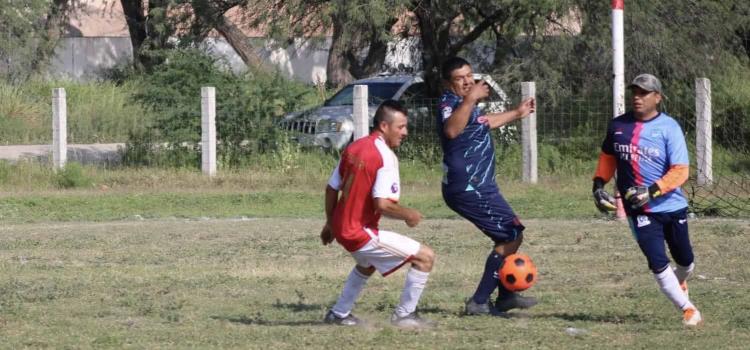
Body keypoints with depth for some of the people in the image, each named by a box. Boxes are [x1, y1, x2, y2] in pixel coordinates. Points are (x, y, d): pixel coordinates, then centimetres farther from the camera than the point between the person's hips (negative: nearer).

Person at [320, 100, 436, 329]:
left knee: (367, 264, 39)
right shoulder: (385, 156, -18)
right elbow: (383, 204, -27)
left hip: (341, 228, 9)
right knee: (425, 257, -6)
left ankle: (339, 314, 44)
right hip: (361, 233, -9)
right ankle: (404, 315, 2)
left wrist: (330, 224, 27)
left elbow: (331, 189, 15)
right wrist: (409, 215, -9)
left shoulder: (353, 148, 7)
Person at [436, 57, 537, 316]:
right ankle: (479, 302, -9)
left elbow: (483, 123, 37)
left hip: (478, 186, 11)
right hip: (469, 187, -11)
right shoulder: (449, 104, -18)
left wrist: (516, 114, 46)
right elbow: (451, 130, -42)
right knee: (512, 236, -9)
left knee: (508, 237, 23)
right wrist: (470, 100, -48)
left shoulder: (464, 104, 14)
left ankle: (505, 296, 33)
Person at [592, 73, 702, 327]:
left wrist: (652, 191, -27)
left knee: (684, 260, 15)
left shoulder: (669, 128, -12)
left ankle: (679, 283, 49)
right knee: (658, 262, -12)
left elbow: (680, 171, -16)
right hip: (640, 211, 1)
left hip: (672, 206, -1)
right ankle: (688, 310, 2)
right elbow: (608, 157, 18)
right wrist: (599, 184, 3)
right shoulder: (618, 126, 1)